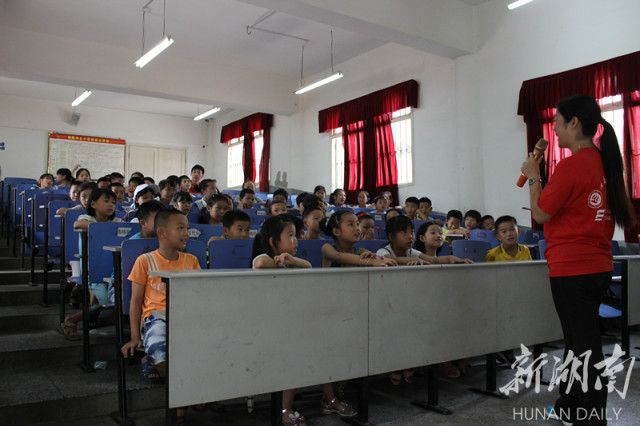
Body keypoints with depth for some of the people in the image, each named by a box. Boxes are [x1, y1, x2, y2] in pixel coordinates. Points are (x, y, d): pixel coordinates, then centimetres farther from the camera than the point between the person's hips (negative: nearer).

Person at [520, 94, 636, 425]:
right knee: (578, 338, 19)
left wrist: (533, 177, 0)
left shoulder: (571, 165, -18)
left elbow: (540, 214, -11)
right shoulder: (605, 162, 8)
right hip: (598, 265, 9)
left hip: (572, 269, -9)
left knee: (585, 346, -1)